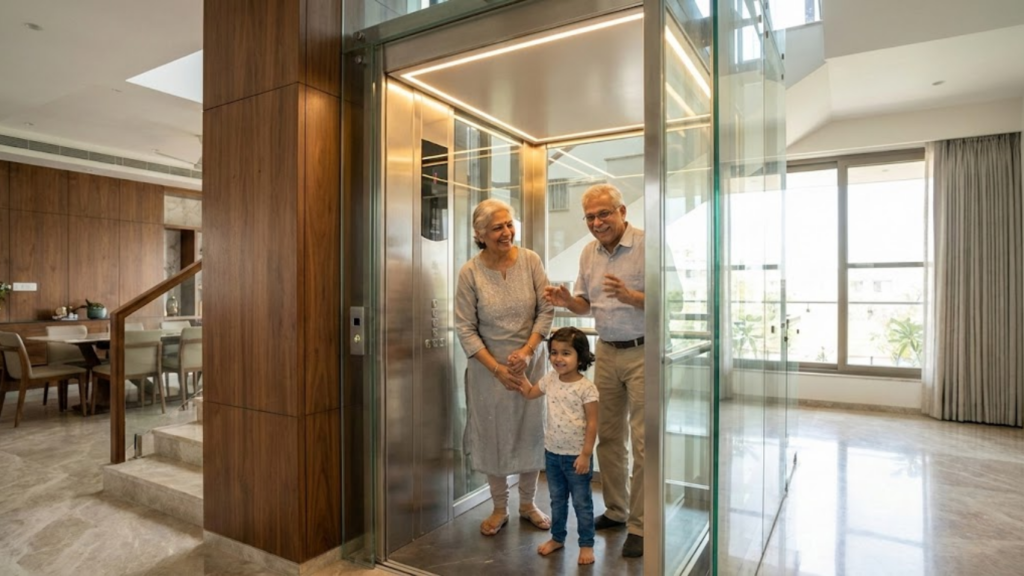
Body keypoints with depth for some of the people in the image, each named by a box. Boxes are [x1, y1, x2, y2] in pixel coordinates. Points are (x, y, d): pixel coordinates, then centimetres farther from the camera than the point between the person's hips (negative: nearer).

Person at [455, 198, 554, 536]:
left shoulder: (530, 260, -6)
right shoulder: (470, 273, -10)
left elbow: (546, 310, -5)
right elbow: (465, 329, -9)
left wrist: (527, 350, -16)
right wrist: (497, 369, -14)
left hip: (529, 362, 2)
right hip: (488, 366, -1)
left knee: (531, 431, 11)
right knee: (493, 435, 10)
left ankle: (527, 503, 34)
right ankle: (499, 509, 31)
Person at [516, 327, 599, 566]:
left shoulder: (586, 387, -18)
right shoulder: (550, 380, -2)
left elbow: (592, 423, -15)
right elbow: (529, 393, 16)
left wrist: (586, 454, -17)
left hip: (576, 456, -5)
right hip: (552, 453, 5)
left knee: (582, 502, 11)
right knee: (557, 500, 21)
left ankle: (586, 544, 27)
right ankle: (557, 537, 39)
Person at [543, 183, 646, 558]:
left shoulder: (647, 246, -13)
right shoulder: (589, 253, 8)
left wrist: (629, 296, -30)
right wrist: (567, 301, -5)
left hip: (642, 353, -6)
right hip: (606, 352, 6)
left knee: (642, 441, 1)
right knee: (608, 436, 14)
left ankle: (639, 526, 15)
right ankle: (616, 510, 31)